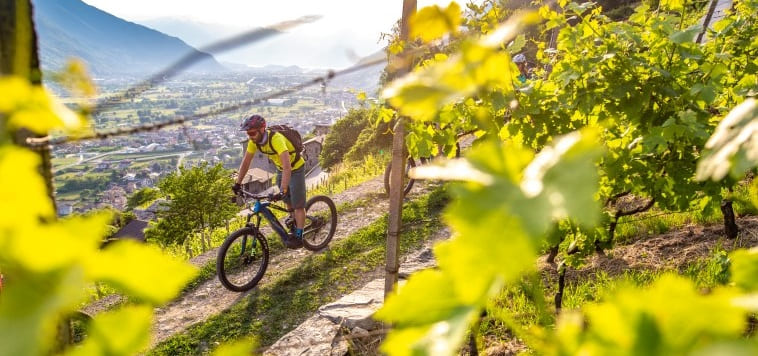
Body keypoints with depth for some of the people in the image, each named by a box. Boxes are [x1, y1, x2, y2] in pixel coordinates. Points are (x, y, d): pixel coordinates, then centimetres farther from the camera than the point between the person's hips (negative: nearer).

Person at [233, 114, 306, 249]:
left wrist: (283, 190, -50)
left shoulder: (276, 139, -38)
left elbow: (287, 166, -45)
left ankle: (298, 237, -2)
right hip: (281, 169, 7)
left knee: (297, 204, -6)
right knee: (287, 199, 18)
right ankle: (295, 221, 40)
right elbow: (246, 162, -5)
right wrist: (238, 184, -8)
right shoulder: (254, 141, -16)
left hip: (295, 168, -7)